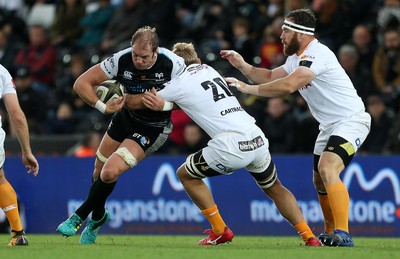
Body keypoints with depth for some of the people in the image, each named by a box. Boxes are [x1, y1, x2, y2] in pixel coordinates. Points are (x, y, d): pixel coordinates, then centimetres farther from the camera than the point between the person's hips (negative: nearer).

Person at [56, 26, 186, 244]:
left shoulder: (173, 64, -28)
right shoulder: (121, 60, -23)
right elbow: (81, 83, -17)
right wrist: (102, 106, -30)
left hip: (153, 128, -4)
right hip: (126, 117, 4)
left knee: (110, 172, -18)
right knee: (99, 173, 14)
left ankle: (80, 216, 5)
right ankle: (98, 217, 44)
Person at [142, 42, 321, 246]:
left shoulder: (180, 84, 4)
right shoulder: (209, 71, 23)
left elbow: (139, 101, 12)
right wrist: (164, 104, 23)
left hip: (231, 145, -6)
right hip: (258, 139, 6)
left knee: (185, 174, 16)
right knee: (274, 188, 28)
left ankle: (220, 231, 14)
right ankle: (308, 236, 16)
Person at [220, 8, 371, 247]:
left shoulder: (317, 54, -22)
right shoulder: (297, 57, 10)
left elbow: (288, 85, -31)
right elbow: (270, 77, 17)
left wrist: (248, 88, -24)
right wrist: (242, 66, 2)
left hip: (351, 120, -11)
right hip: (330, 125, 11)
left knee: (327, 169, -27)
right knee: (320, 181, 14)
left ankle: (342, 235, -31)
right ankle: (330, 234, 29)